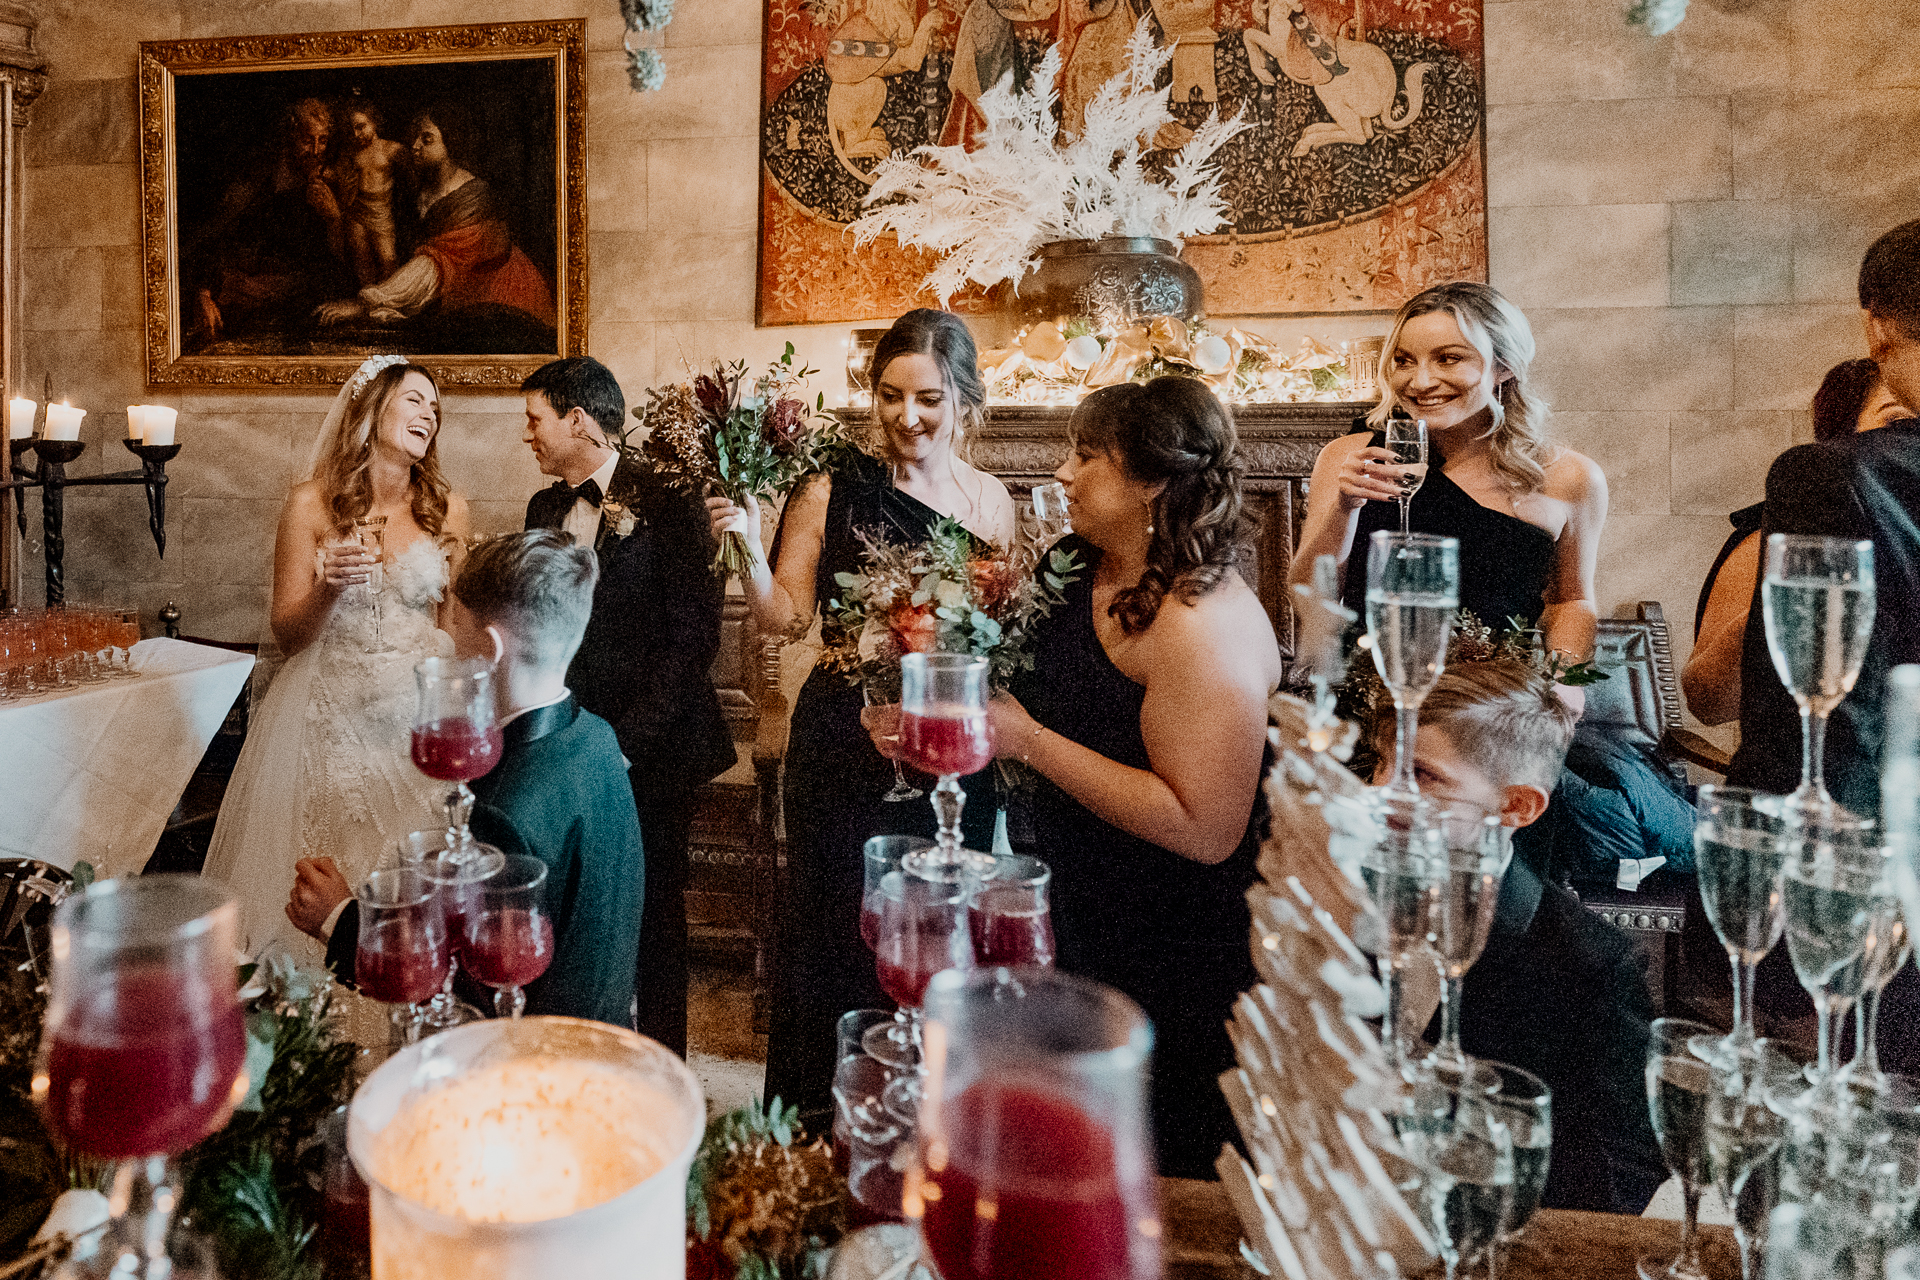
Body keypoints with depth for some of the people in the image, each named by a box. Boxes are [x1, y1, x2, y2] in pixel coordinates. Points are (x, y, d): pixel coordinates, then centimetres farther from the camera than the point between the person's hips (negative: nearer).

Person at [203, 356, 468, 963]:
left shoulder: (448, 508, 3)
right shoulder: (311, 503, -3)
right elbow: (287, 633, -1)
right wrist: (329, 589, -18)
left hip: (421, 710, 2)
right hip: (333, 718, -1)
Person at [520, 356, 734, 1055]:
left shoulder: (669, 508, -8)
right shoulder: (545, 508, 13)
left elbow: (694, 638, -11)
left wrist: (626, 739, -16)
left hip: (648, 752, -5)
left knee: (653, 918, 6)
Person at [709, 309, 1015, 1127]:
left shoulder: (990, 502, 4)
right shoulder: (833, 491, -5)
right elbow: (785, 615, -5)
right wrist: (748, 545, -21)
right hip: (847, 749, -2)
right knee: (841, 929, 7)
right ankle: (824, 1131, 29)